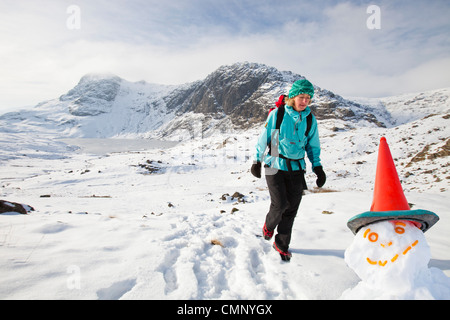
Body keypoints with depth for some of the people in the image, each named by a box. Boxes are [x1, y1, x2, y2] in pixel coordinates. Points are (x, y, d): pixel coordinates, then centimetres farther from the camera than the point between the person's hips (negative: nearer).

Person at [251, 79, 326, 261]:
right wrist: (257, 162, 1)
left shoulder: (310, 119, 3)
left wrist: (318, 168, 3)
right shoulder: (277, 114, -7)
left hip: (296, 169, 3)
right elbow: (264, 138, 0)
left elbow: (313, 146, 12)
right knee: (280, 204, -12)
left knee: (291, 209, 5)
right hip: (275, 166, -3)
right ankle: (269, 225, 24)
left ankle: (281, 244, 25)